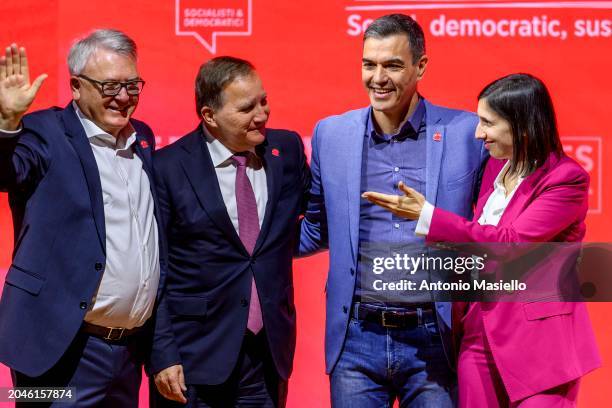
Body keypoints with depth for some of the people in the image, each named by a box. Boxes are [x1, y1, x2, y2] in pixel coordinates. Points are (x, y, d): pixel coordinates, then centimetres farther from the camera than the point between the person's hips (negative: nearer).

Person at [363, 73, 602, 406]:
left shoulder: (567, 179, -11)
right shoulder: (494, 168, 12)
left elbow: (511, 242, -20)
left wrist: (426, 215, -19)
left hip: (538, 341, -7)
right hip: (480, 335, 7)